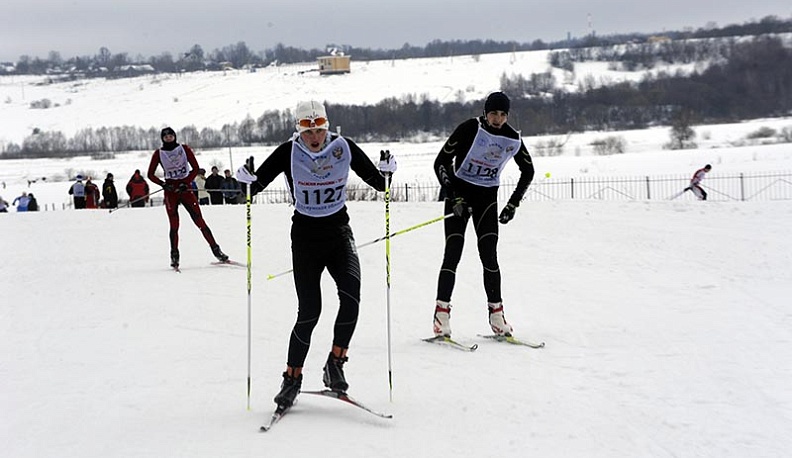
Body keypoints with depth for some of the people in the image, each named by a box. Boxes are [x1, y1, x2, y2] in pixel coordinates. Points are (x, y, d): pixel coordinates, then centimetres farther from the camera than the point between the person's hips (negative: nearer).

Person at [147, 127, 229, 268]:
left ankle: (216, 250, -2)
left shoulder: (184, 149, 3)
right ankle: (174, 255, 3)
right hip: (170, 190, 0)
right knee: (174, 224, -6)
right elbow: (151, 174, 6)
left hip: (185, 188, 0)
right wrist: (163, 184, -10)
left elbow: (195, 168, 4)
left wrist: (186, 183, -8)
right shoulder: (158, 154, 2)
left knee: (199, 221, -5)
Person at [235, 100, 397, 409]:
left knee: (351, 295, -21)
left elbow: (378, 183, 3)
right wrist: (247, 180, -25)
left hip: (339, 230, 2)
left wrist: (387, 172, -18)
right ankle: (292, 377, 9)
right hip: (305, 235, -1)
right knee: (309, 311, -7)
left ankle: (335, 363, -5)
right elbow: (256, 184, -4)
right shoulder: (289, 152, -7)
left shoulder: (344, 148, -3)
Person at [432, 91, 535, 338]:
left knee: (489, 255, -6)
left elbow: (528, 171, 12)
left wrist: (513, 204, 6)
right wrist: (454, 197, -19)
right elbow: (441, 162, -13)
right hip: (459, 192, -2)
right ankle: (441, 314, -9)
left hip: (487, 197, 2)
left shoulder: (513, 139, -6)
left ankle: (496, 314, 1)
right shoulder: (470, 129, -16)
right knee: (453, 254, -10)